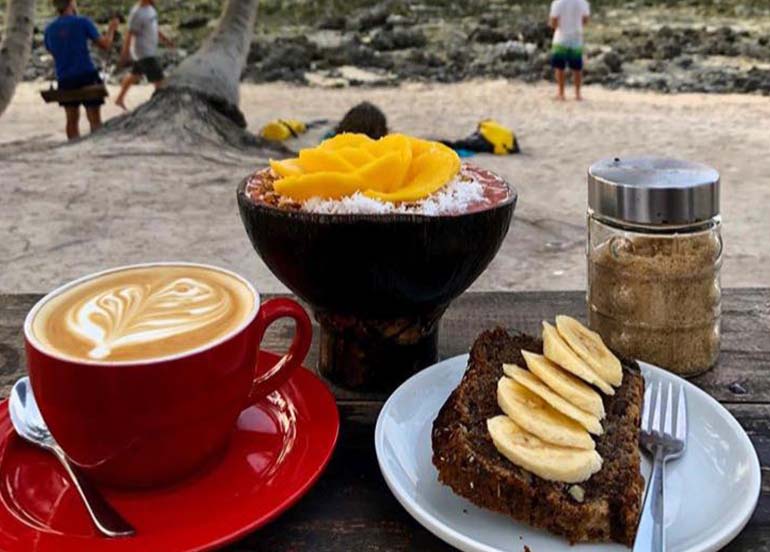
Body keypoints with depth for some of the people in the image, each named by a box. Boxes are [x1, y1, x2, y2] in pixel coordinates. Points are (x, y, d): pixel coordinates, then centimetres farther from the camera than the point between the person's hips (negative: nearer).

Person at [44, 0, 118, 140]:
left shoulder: (49, 29, 7)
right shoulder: (82, 22, -5)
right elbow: (105, 44, -4)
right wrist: (111, 29, 14)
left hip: (64, 80, 4)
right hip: (86, 76, -4)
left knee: (72, 120, 12)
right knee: (95, 120, 1)